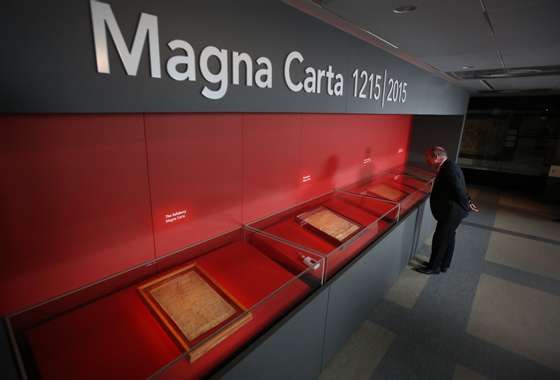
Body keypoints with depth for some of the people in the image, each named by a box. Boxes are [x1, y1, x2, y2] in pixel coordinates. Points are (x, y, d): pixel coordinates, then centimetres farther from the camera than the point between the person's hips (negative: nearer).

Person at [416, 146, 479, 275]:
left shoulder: (449, 169, -25)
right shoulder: (447, 167, 5)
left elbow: (459, 190, -24)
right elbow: (460, 188, 10)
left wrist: (467, 206, -12)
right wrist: (468, 201, 4)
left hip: (451, 212, -10)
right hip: (450, 212, 10)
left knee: (439, 239, 4)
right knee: (448, 237, 20)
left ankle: (434, 267, 20)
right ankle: (444, 264, 37)